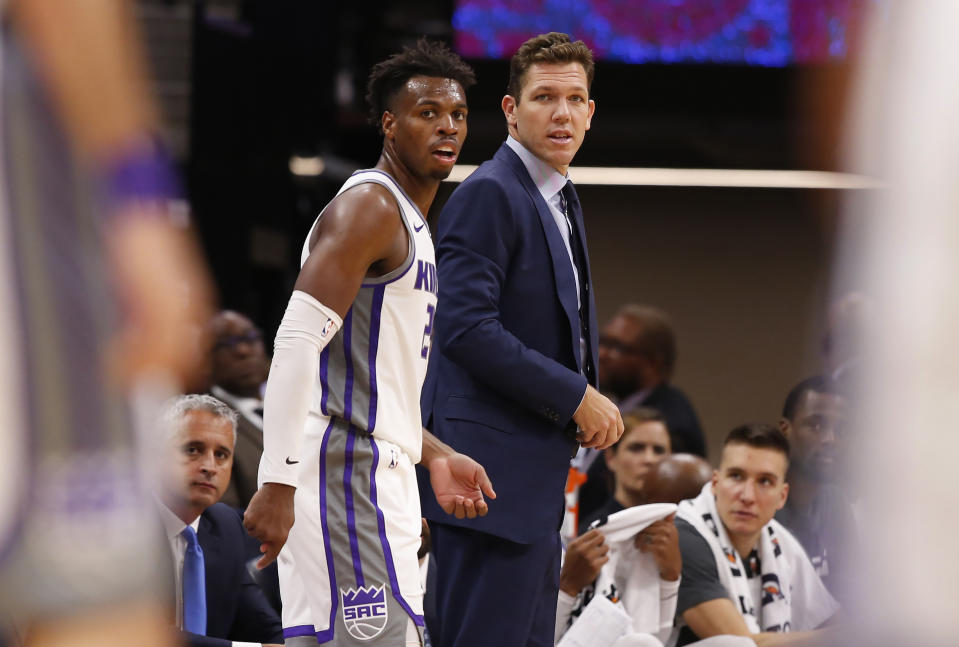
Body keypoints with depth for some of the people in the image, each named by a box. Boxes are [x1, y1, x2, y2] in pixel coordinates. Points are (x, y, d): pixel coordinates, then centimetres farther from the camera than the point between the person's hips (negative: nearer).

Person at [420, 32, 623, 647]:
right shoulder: (489, 194, -12)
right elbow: (467, 329, -21)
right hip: (491, 466, -10)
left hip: (536, 470, 10)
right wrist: (576, 396, -16)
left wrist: (590, 402, 8)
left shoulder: (562, 198, 19)